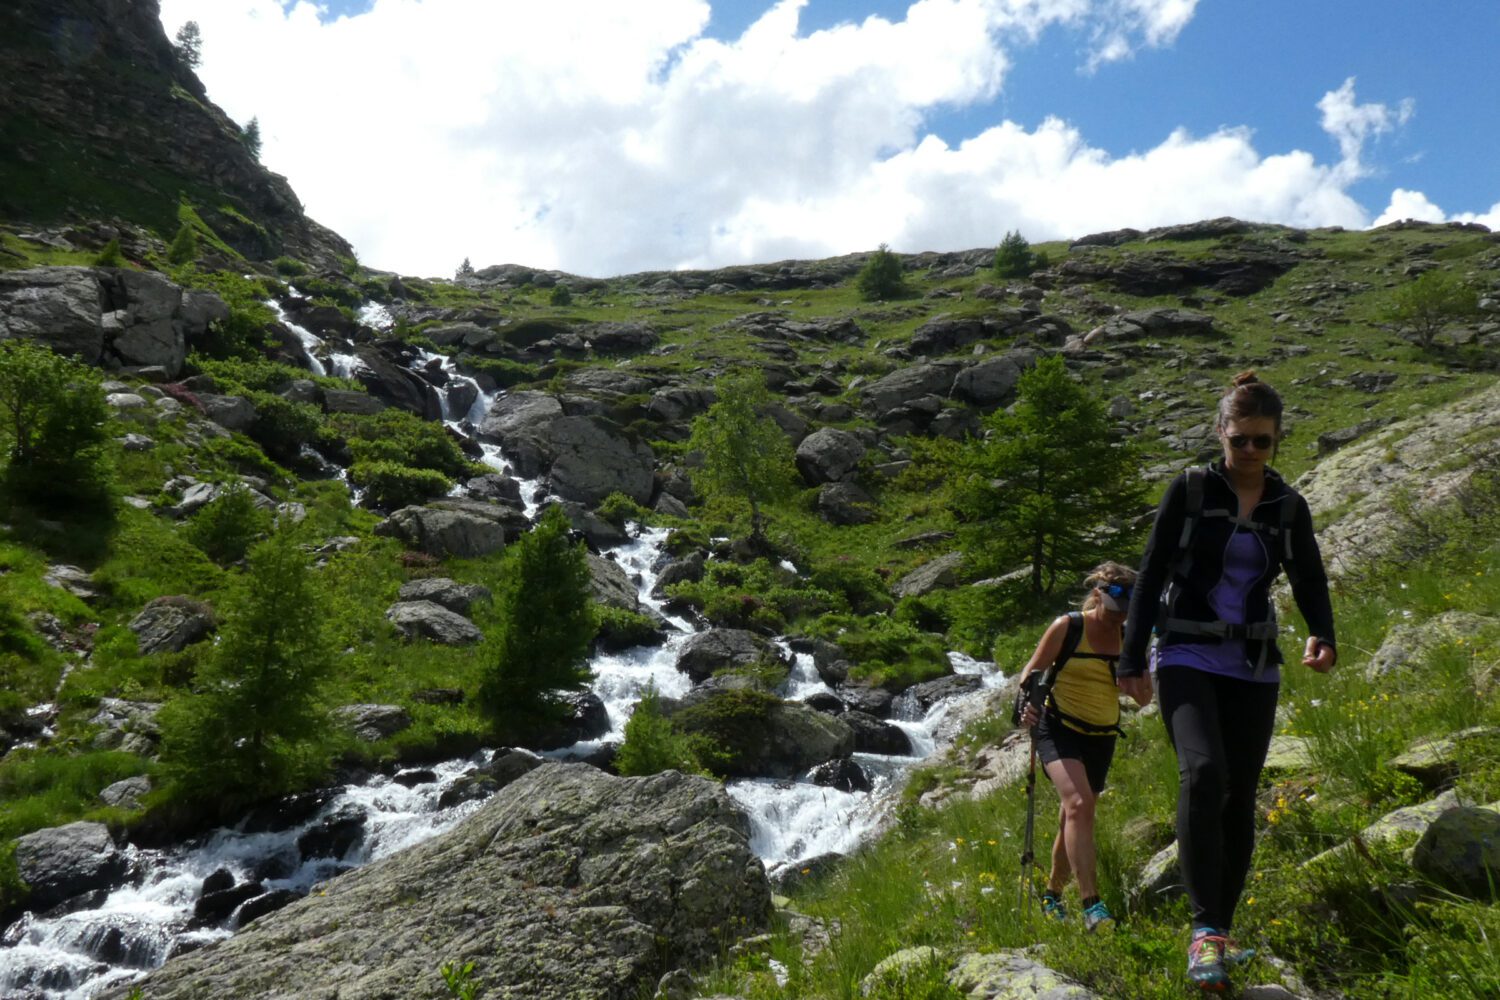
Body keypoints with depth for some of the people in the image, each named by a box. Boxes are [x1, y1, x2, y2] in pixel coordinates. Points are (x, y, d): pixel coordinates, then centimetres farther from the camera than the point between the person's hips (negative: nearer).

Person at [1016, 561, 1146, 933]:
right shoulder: (1067, 627, -8)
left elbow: (1144, 698, 6)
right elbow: (1033, 669, -3)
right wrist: (1026, 701, -22)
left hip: (1101, 737, 5)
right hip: (1059, 728, -5)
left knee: (1073, 819, 13)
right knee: (1079, 803, -27)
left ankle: (1052, 895, 33)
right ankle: (1091, 904, -29)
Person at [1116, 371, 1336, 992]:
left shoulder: (1289, 507, 7)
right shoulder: (1189, 490, -3)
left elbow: (1309, 582, 4)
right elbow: (1150, 576, -2)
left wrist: (1322, 638, -18)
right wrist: (1132, 660, -4)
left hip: (1253, 669, 4)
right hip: (1188, 660, -4)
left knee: (1239, 799, 5)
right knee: (1203, 774, -25)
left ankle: (1220, 934, 19)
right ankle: (1205, 929, -21)